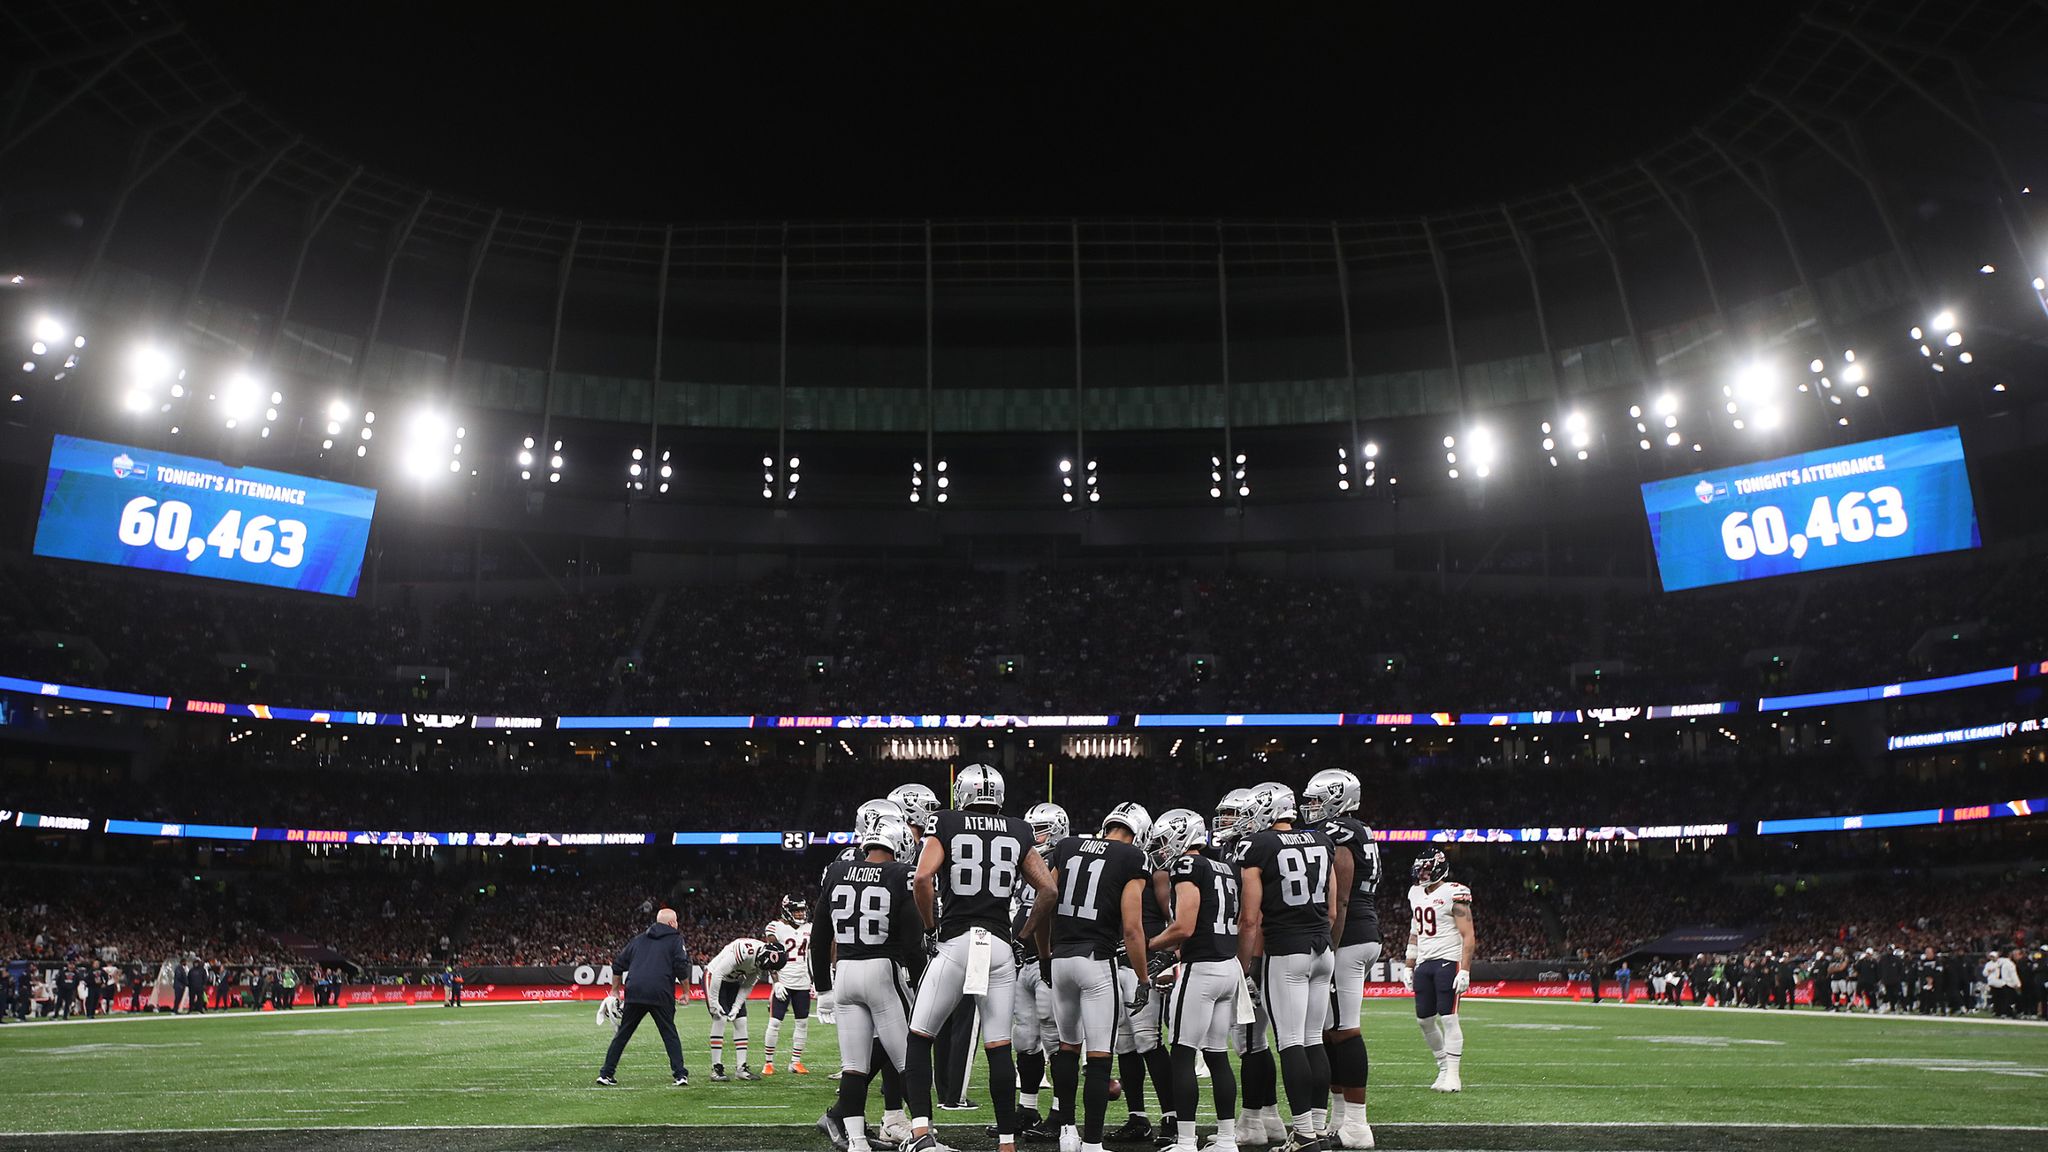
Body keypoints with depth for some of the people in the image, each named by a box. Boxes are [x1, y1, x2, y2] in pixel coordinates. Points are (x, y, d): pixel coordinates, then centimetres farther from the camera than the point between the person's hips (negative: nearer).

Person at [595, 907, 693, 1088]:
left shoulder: (639, 939, 22)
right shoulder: (675, 939, 8)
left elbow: (618, 965, 22)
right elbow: (682, 968, -4)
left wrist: (615, 991, 30)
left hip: (634, 994, 3)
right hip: (661, 995, -3)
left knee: (622, 1034, 13)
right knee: (670, 1035, 7)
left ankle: (606, 1074, 12)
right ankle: (681, 1074, 2)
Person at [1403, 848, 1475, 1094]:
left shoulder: (1453, 894, -8)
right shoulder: (1415, 894, 14)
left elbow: (1468, 936, -10)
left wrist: (1465, 971, -17)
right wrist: (1409, 967, 18)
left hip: (1448, 961, -7)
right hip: (1424, 963, 7)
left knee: (1448, 1017, -8)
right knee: (1425, 1019, 7)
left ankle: (1453, 1076, -3)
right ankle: (1443, 1068, 20)